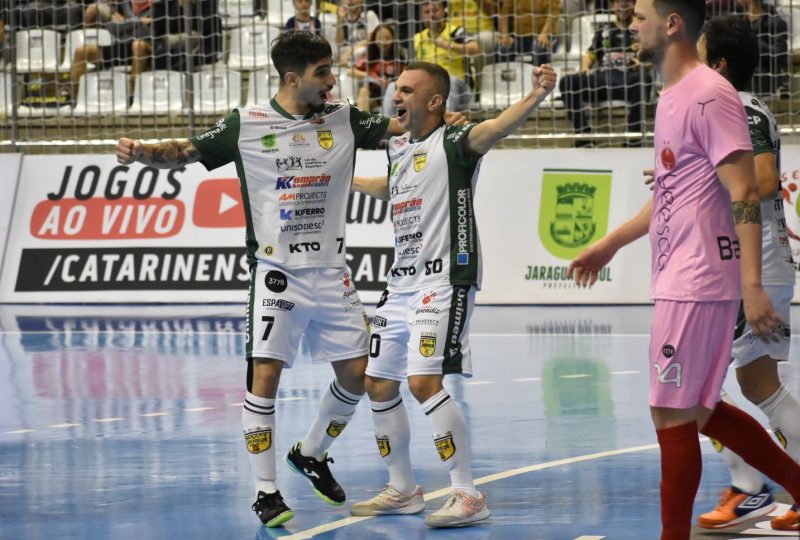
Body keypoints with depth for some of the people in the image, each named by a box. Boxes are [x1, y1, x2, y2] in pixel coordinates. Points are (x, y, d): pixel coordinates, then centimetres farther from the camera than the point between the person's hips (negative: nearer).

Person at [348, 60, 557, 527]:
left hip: (444, 281, -9)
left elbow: (495, 128, -29)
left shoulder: (452, 144, -9)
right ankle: (403, 490, 27)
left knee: (424, 380, -20)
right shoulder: (399, 150, 14)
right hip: (402, 283, 9)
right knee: (380, 384, 12)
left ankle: (468, 496, -15)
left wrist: (537, 95, -48)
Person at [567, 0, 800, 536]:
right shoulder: (672, 97, 15)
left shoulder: (710, 96, -15)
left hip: (696, 284, -10)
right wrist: (610, 244, 32)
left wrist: (752, 286, -25)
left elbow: (745, 195, -20)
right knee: (699, 410, 16)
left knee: (673, 414, -4)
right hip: (680, 279, 10)